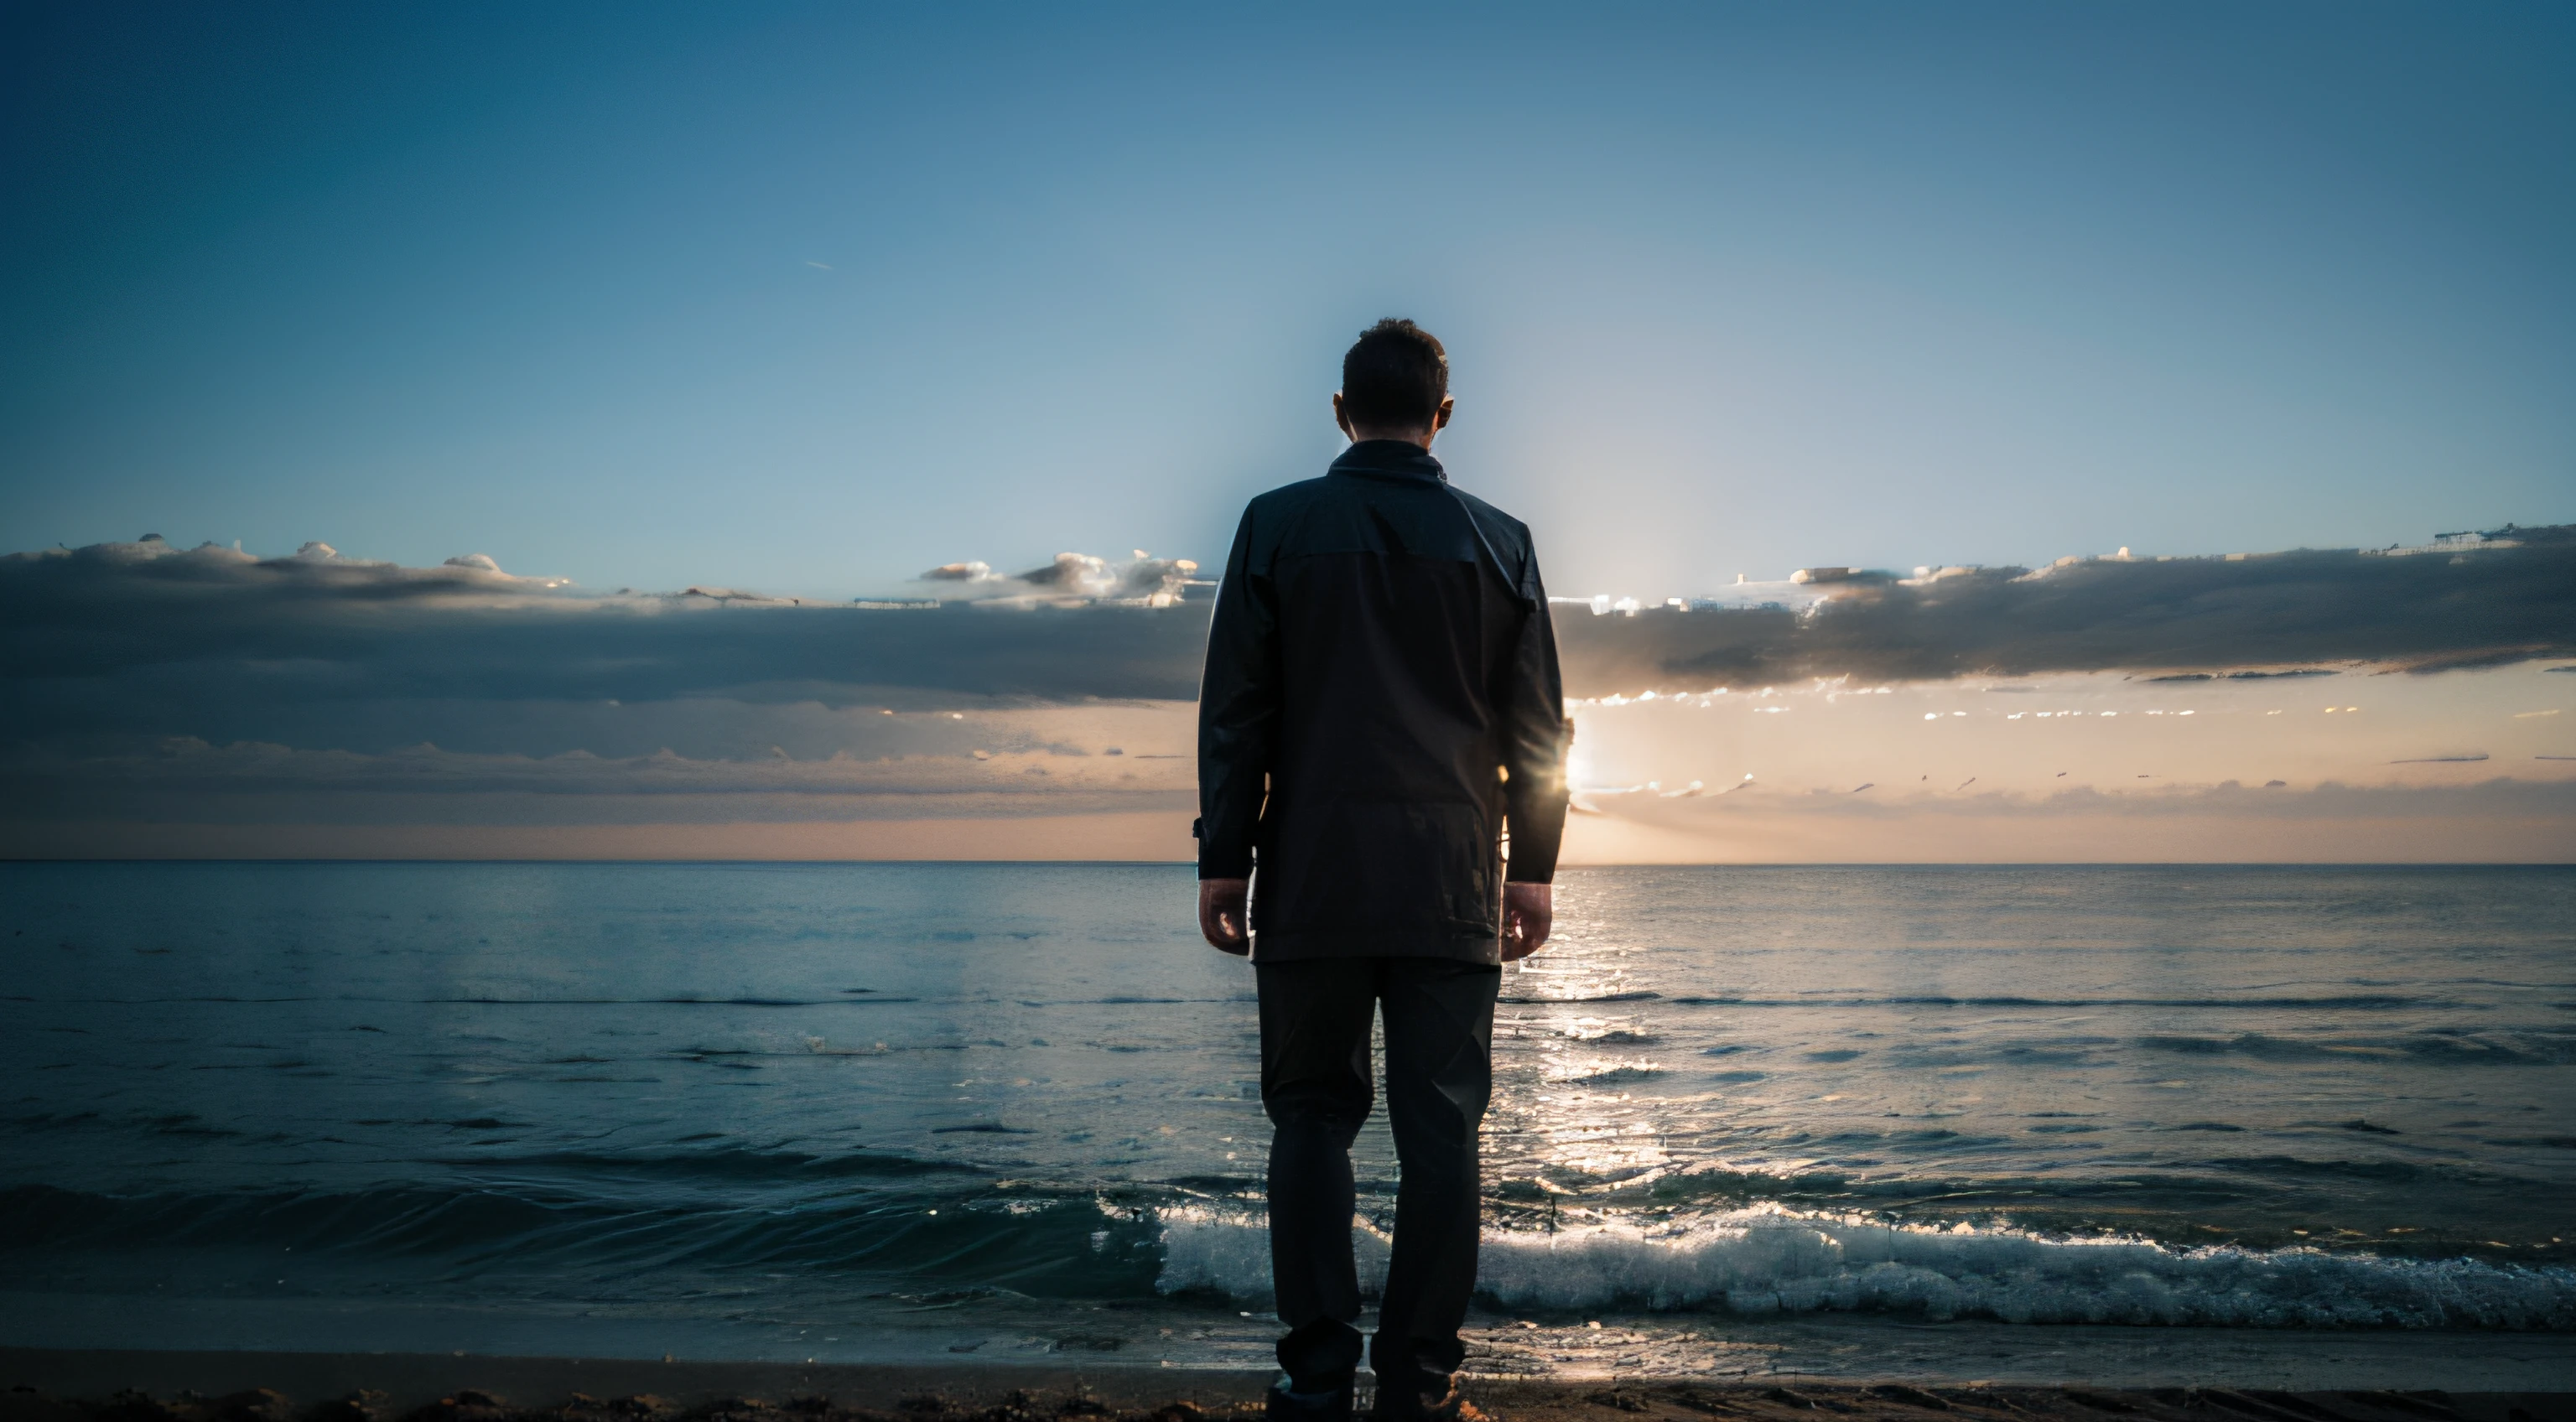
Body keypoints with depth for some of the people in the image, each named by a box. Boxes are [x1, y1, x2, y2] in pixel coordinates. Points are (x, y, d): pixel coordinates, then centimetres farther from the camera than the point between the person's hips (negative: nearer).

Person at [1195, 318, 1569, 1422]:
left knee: (1312, 1116, 8)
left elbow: (1234, 710, -1)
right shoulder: (1499, 541, 6)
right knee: (1440, 1128, 4)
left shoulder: (1276, 525, 2)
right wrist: (1534, 866, 11)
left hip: (1311, 876, 0)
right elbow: (1535, 724, 6)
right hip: (1452, 884, 1)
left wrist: (1222, 859, 3)